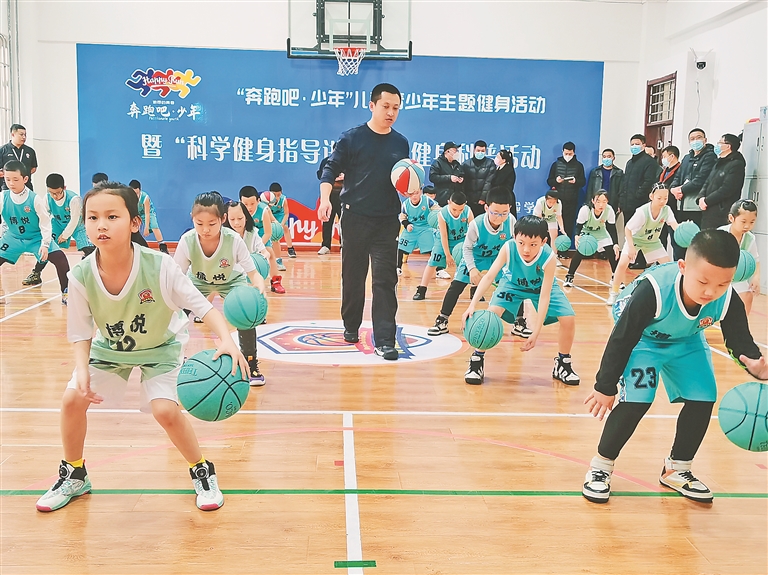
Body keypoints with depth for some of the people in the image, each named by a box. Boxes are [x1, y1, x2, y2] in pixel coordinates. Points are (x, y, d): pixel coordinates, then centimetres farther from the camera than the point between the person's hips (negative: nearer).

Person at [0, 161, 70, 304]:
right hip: (13, 237, 3)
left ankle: (66, 292, -7)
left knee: (60, 258, -21)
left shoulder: (35, 199, -21)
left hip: (36, 237, -3)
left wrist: (45, 244, -20)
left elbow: (45, 222, -15)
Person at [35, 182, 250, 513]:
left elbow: (202, 305, -28)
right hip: (109, 347, 3)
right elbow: (81, 333, -13)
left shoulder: (160, 267, -33)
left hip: (161, 346, -3)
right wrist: (82, 370, -29)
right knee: (72, 399, -5)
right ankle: (73, 476, 22)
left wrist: (226, 340, -44)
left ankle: (202, 473, 6)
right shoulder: (81, 276, -25)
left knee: (165, 410, -20)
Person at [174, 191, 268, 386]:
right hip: (198, 281, 2)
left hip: (231, 280, -1)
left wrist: (259, 288, -52)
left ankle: (251, 365, -1)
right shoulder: (186, 241, -32)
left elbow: (253, 274, -30)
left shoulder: (234, 240, -35)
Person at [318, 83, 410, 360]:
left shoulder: (401, 143, 9)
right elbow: (331, 169, -4)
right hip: (355, 217, -2)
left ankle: (384, 340, -4)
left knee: (385, 280, -4)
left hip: (388, 220, 2)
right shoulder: (352, 138, -2)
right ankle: (351, 326, 30)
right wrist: (325, 198, -20)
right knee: (353, 276, 10)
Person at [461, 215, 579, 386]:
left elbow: (544, 296, -35)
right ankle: (477, 361, -6)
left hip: (541, 286, 0)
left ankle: (563, 364, 11)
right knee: (492, 313, -24)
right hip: (513, 283, 0)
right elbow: (489, 277, -36)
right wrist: (472, 305, -51)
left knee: (569, 319, -14)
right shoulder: (508, 248, -36)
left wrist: (535, 333, -38)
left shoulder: (549, 257, -37)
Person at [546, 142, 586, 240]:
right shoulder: (556, 164, 9)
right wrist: (556, 181, -14)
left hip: (571, 201, -1)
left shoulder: (579, 165, 7)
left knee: (569, 225, -3)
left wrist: (576, 181, -16)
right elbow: (549, 181, 8)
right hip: (557, 199, 1)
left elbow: (583, 182, 6)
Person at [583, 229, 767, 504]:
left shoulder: (728, 301, -29)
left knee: (703, 399, -2)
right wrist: (606, 387, -19)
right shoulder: (652, 291, -41)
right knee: (636, 400, -19)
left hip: (686, 340, 5)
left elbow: (740, 340, -14)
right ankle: (600, 466, 0)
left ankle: (677, 469, 19)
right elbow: (621, 340, -29)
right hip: (642, 337, -5)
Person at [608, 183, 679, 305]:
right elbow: (627, 228, -22)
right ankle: (614, 294, -9)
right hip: (635, 239, -4)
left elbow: (675, 226, -36)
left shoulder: (666, 210, -21)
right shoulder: (642, 212, -30)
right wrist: (631, 247, -29)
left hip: (653, 241, 4)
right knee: (623, 263, -20)